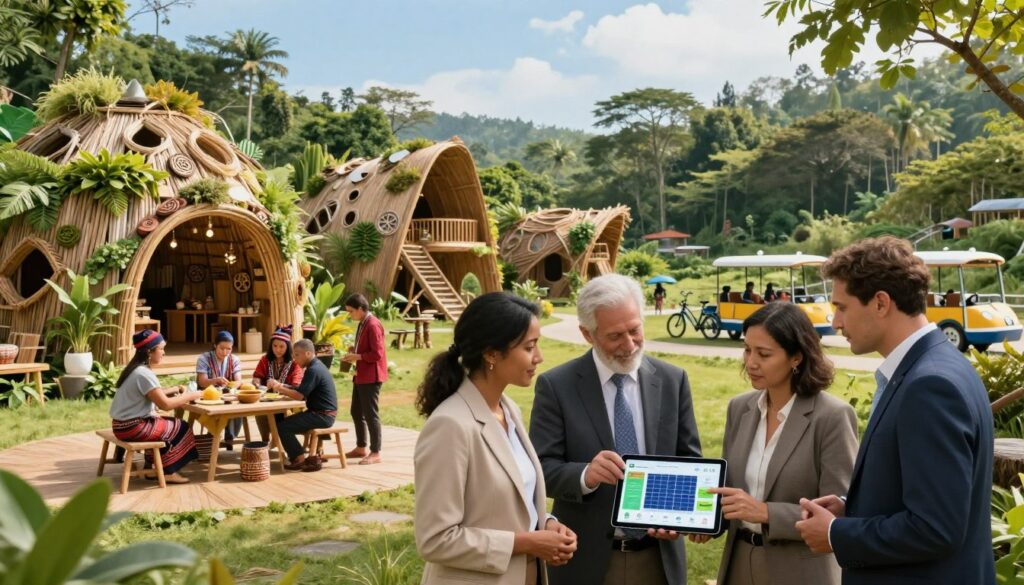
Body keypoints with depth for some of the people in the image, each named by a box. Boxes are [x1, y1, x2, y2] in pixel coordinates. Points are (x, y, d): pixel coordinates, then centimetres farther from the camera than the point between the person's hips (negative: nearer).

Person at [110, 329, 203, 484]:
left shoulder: (135, 368, 9)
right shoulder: (144, 374, -21)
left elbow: (153, 394, 21)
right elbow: (165, 404, -22)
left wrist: (174, 389, 11)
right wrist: (189, 396, -11)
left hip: (124, 424, 9)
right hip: (132, 427, -9)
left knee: (167, 425, 22)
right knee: (181, 427, 2)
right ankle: (168, 472, 14)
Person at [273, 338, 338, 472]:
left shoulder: (313, 370, -18)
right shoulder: (317, 366, 14)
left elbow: (300, 395, -22)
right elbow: (302, 391, 16)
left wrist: (280, 389, -9)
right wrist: (284, 388, 3)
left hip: (322, 415, -10)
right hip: (324, 413, 10)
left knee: (281, 427, -12)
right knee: (281, 419, 12)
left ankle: (299, 459, 3)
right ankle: (311, 456, 9)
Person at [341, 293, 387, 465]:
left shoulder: (373, 325, -18)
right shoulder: (362, 324, 13)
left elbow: (377, 354, -22)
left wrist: (357, 357, -17)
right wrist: (355, 350, 8)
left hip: (371, 377, -10)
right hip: (361, 375, 10)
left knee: (371, 414, -5)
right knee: (356, 412, 17)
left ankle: (376, 453, 1)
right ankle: (361, 447, 28)